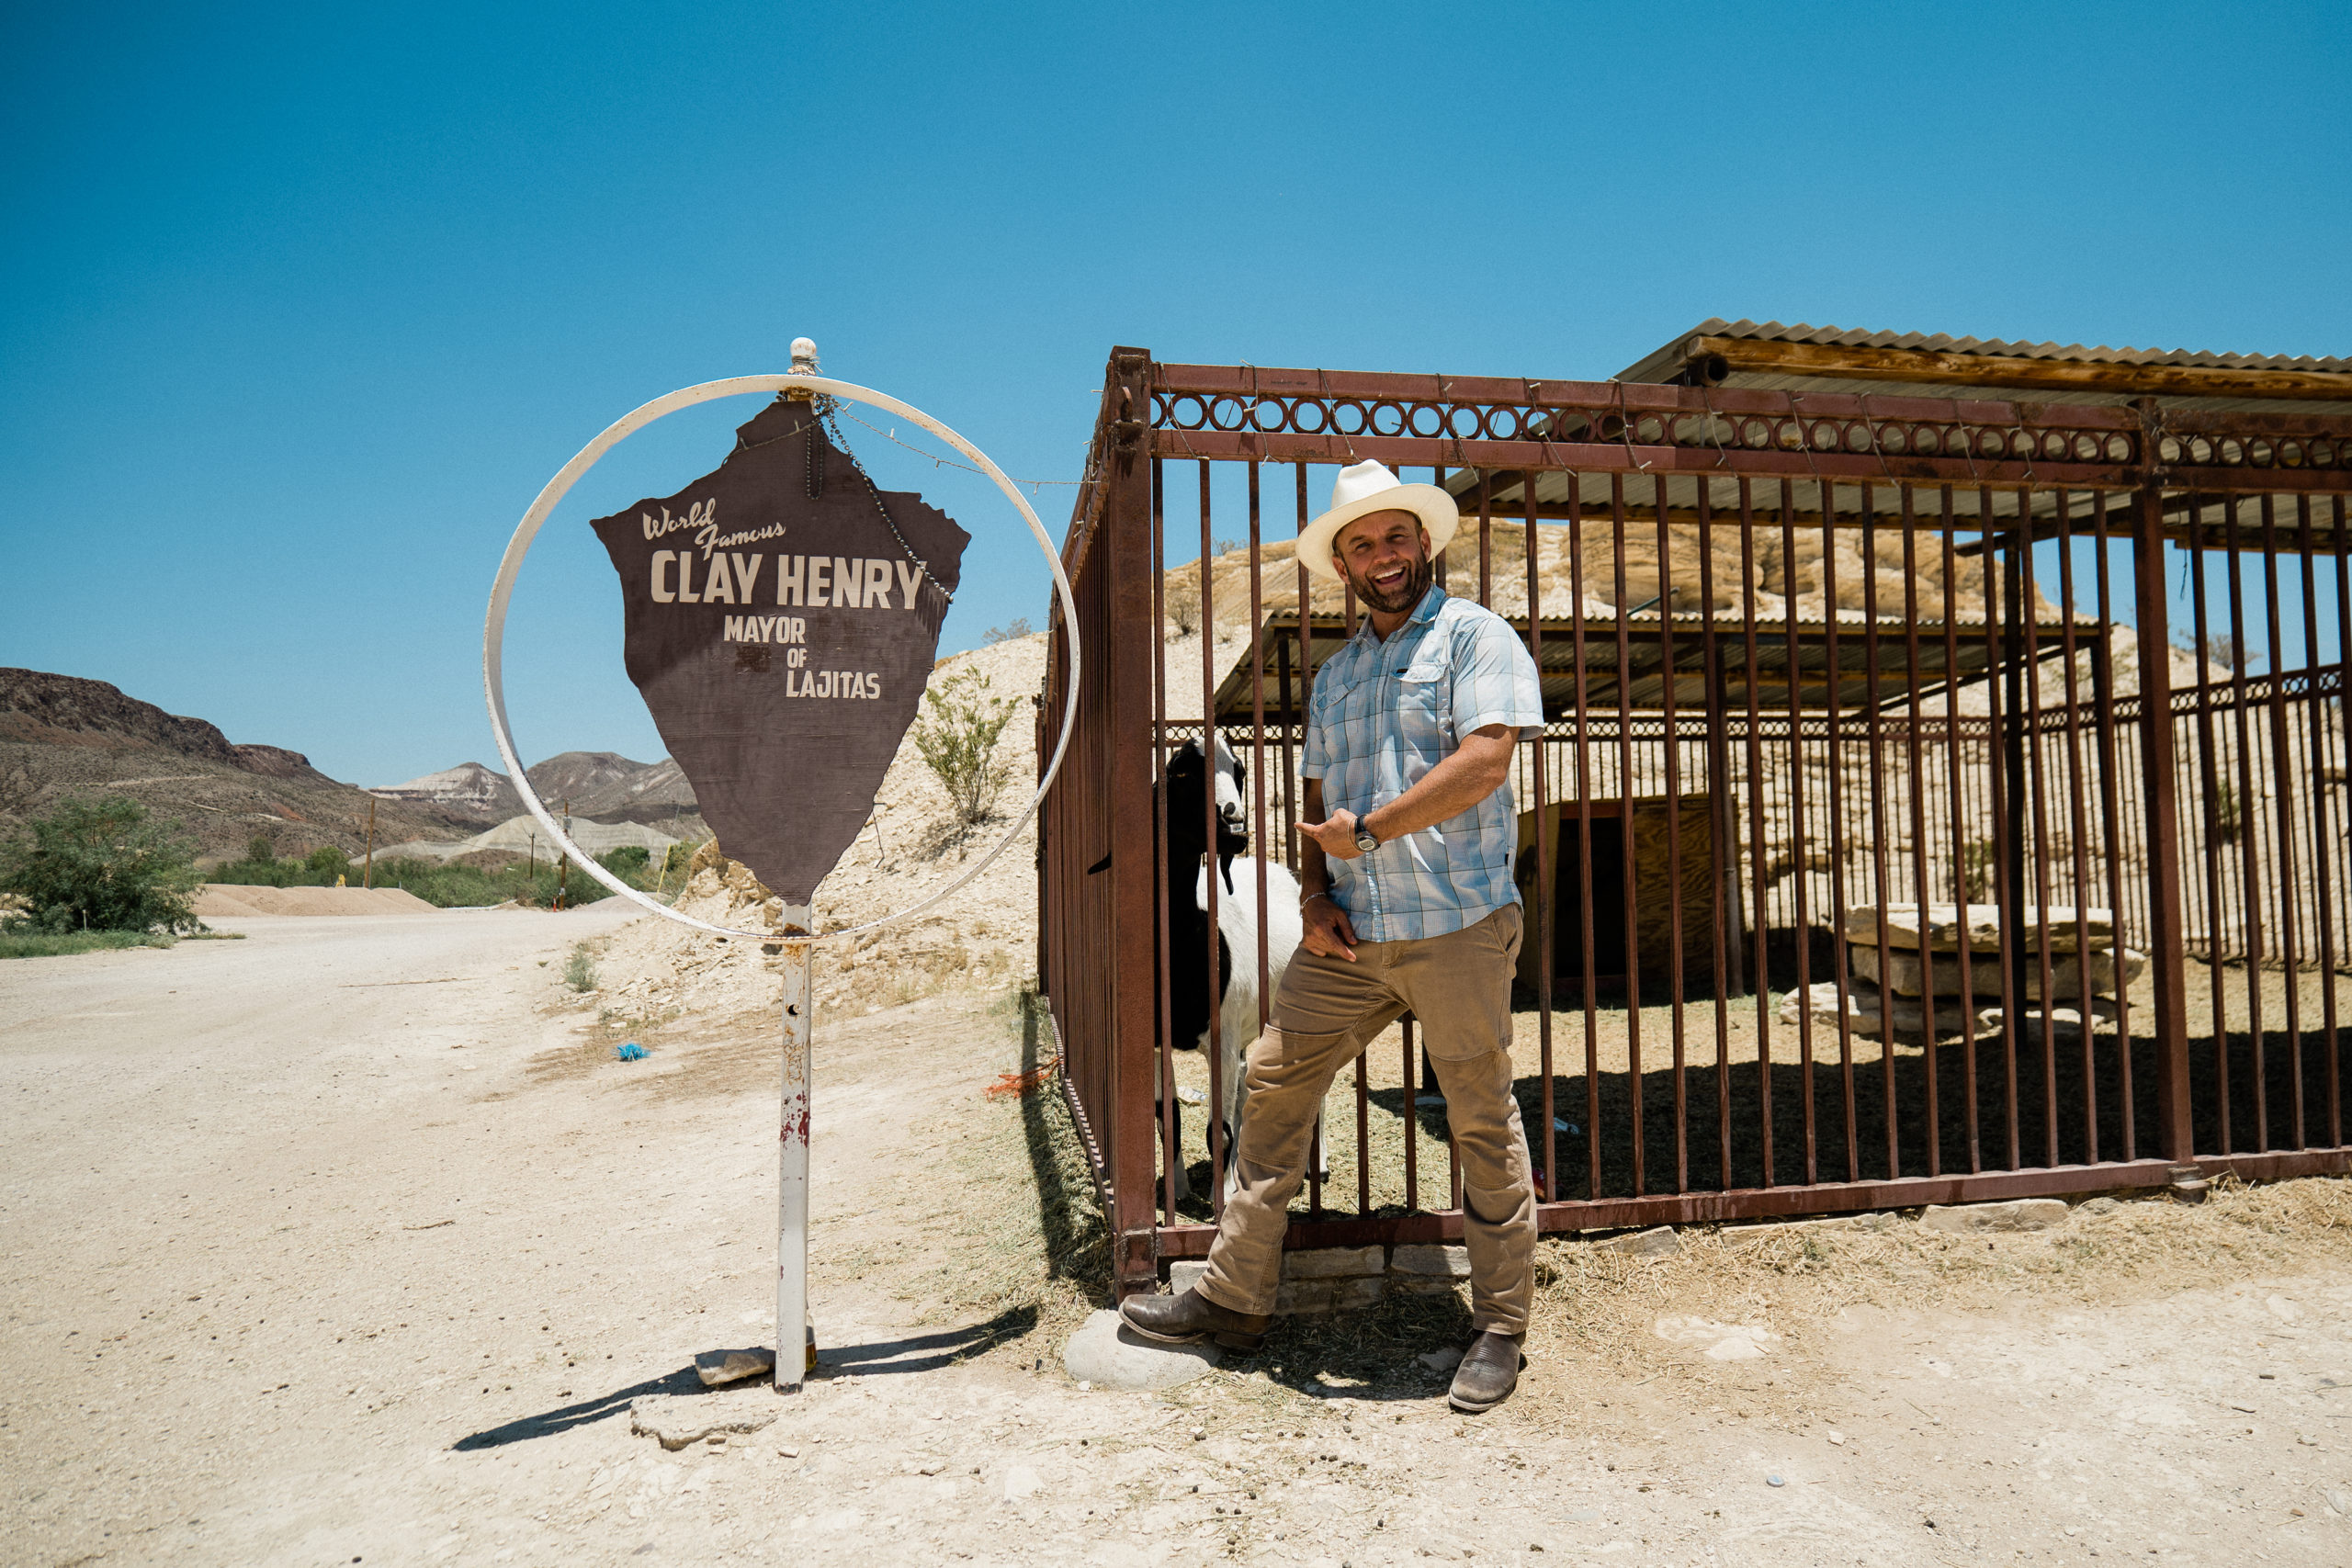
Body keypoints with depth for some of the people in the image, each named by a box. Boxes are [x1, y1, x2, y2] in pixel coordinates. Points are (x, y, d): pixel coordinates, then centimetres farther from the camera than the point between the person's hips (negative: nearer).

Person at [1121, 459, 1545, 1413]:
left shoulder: (1473, 637, -2)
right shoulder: (1335, 674, 18)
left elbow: (1485, 762, -16)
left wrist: (1366, 830, -11)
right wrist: (1314, 895, 3)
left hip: (1458, 926, -6)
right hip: (1352, 937, 6)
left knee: (1483, 1124, 4)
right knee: (1275, 1085, 6)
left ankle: (1500, 1329, 20)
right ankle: (1235, 1296, 19)